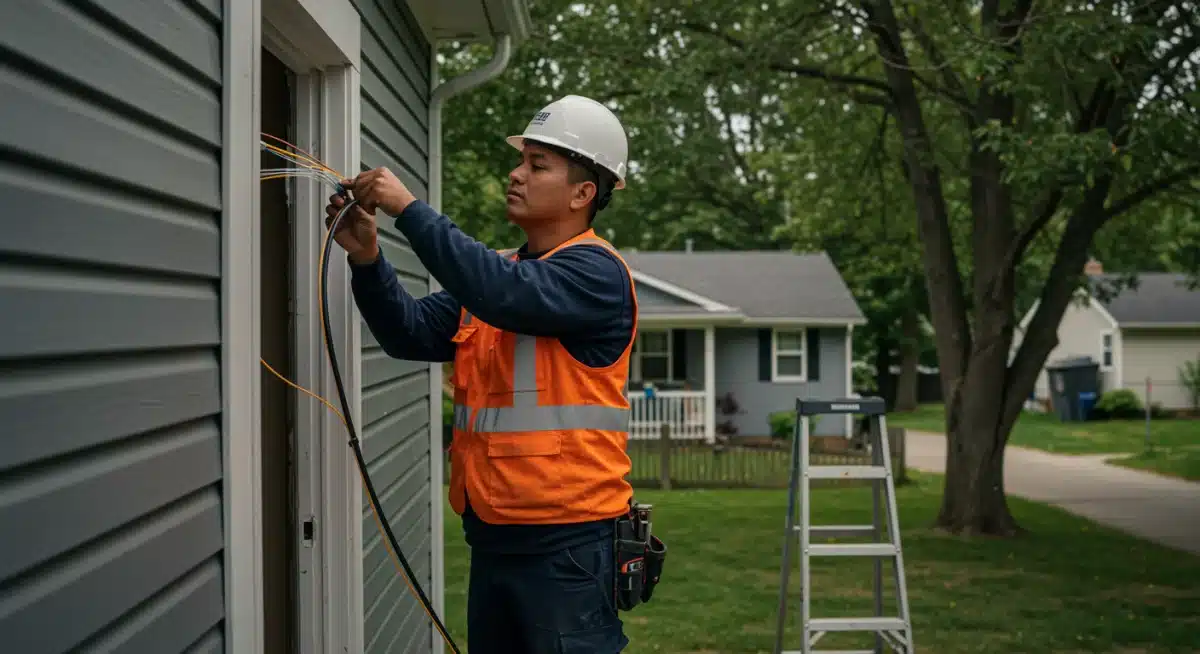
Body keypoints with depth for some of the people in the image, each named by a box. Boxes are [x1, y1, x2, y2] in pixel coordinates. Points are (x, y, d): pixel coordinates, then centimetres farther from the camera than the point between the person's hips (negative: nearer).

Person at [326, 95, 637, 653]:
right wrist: (367, 259, -8)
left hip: (566, 544, -8)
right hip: (491, 537, 8)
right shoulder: (495, 272, 14)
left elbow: (507, 294, -27)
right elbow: (412, 334, 8)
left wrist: (408, 209, -23)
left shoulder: (596, 272, -10)